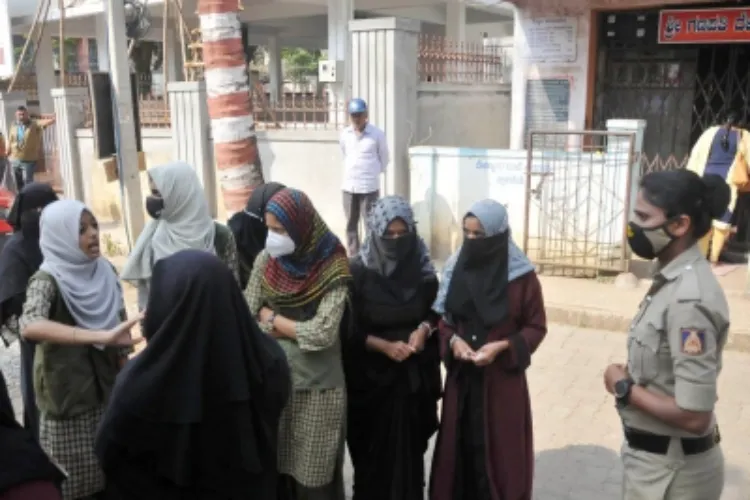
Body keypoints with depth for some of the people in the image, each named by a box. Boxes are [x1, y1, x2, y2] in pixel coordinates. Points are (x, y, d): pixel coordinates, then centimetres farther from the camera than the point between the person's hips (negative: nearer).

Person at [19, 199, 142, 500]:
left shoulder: (105, 271, 0)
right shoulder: (48, 280, -17)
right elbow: (30, 327, -38)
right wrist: (100, 336, -47)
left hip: (107, 389, 5)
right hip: (69, 398, -5)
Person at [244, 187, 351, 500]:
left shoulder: (332, 268, -14)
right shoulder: (265, 261, -2)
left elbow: (323, 334, -19)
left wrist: (273, 319, -8)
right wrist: (300, 329, -16)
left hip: (317, 387, -3)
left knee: (313, 474, 8)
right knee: (272, 468, 14)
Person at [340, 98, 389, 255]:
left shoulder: (377, 134, -7)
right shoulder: (344, 134, 4)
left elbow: (385, 158, 6)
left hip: (369, 186, -4)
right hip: (348, 186, 4)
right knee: (351, 224, 9)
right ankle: (353, 258, 19)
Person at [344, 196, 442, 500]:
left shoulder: (423, 269, -2)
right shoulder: (358, 272, -10)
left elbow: (437, 311, 9)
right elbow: (348, 330, -8)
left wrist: (424, 329, -11)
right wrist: (384, 345, -19)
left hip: (414, 376, 3)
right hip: (370, 377, -2)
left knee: (409, 449, 9)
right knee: (373, 452, 6)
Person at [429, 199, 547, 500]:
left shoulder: (521, 276, -10)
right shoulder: (456, 268, 0)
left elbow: (536, 327, -4)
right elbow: (442, 319, 8)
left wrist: (502, 346, -18)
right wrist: (453, 340, -12)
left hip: (503, 378, -3)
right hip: (462, 376, 3)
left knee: (499, 449, 5)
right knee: (461, 446, 10)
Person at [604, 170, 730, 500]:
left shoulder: (689, 300, -26)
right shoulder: (674, 280, 1)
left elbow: (694, 415, -27)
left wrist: (623, 387, -17)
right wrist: (633, 376, 0)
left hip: (670, 469, -8)